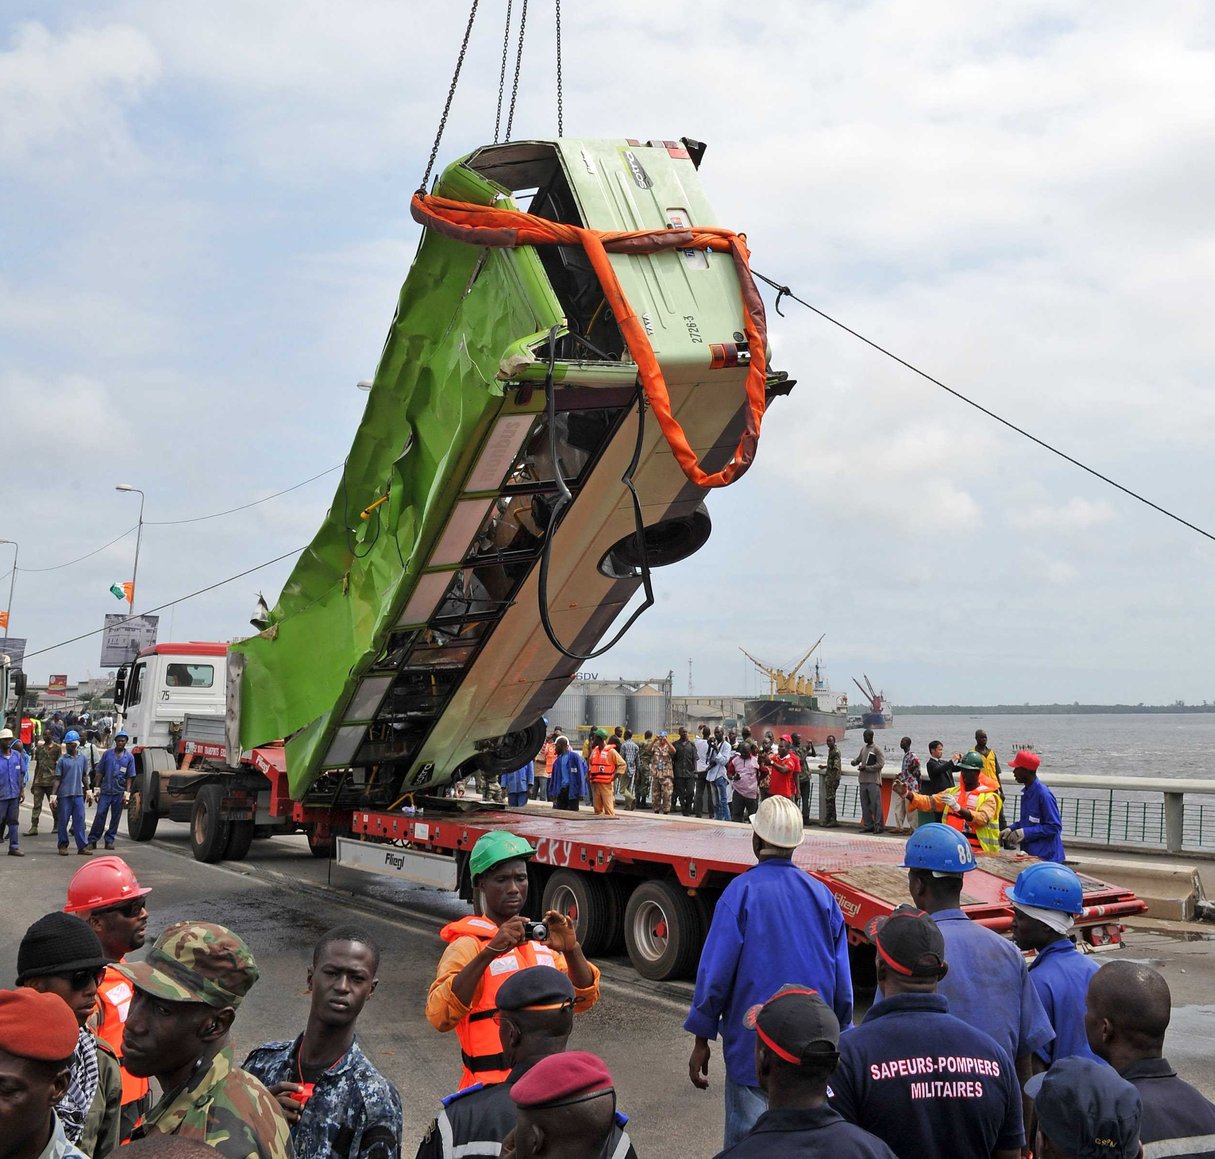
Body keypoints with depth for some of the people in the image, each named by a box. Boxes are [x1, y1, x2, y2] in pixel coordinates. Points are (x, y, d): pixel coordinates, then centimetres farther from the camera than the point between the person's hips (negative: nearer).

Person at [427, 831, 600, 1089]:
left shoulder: (540, 938, 13)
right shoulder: (469, 944, -9)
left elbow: (583, 999, 5)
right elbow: (440, 1017, -24)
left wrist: (570, 949, -12)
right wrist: (489, 952, -31)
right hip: (494, 1088, -6)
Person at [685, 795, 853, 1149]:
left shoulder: (743, 891, -12)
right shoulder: (821, 894, 0)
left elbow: (715, 973, -12)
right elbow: (841, 981, 3)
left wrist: (701, 1040, -3)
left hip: (754, 1046, -4)